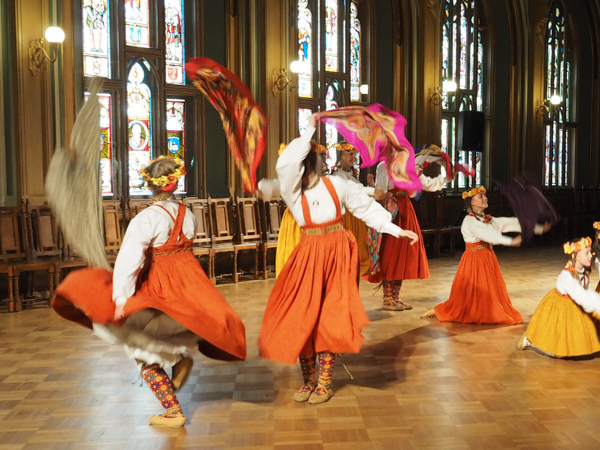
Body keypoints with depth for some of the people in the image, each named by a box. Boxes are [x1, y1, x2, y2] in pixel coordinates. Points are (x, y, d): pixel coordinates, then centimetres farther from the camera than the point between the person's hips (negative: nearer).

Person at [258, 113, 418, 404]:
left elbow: (367, 207, 7)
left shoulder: (336, 184, 0)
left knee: (330, 320, -1)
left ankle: (324, 383, 13)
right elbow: (284, 165, -22)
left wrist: (396, 230, 3)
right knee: (301, 319, -1)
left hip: (337, 254, 0)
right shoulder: (292, 191, -3)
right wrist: (309, 131, -14)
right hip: (308, 256, 1)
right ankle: (308, 380, 17)